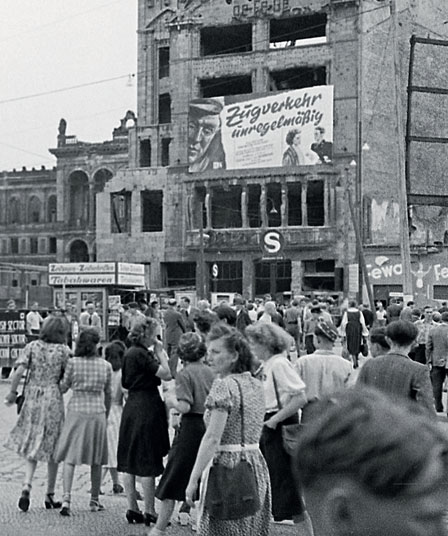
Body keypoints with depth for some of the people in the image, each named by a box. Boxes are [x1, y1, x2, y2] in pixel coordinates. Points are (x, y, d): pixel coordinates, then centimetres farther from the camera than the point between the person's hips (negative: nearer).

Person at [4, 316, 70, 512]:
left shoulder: (32, 346, 1)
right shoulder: (63, 350, -4)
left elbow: (19, 371, -8)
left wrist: (13, 392, 3)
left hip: (33, 399, 2)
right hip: (54, 400, -2)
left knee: (32, 447, 12)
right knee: (53, 449, 10)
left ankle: (27, 485, -10)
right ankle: (49, 495, 16)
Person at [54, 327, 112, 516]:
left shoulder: (73, 362, -6)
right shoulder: (106, 366, 0)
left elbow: (63, 388, 1)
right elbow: (108, 394, 8)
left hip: (76, 411, -2)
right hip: (97, 412, 2)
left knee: (70, 457, 1)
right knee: (96, 460, 13)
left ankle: (66, 498, -14)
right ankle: (94, 500, 21)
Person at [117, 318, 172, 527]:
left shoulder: (131, 353, 13)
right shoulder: (141, 354, -16)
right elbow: (166, 374, -19)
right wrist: (160, 352, -7)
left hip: (132, 407, 10)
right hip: (147, 408, -10)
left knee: (130, 461, 9)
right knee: (148, 462, -3)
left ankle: (132, 509, 15)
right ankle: (149, 512, 2)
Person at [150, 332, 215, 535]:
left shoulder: (184, 374, -10)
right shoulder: (211, 373, 5)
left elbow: (185, 407, -18)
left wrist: (171, 401, 1)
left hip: (191, 427, -5)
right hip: (210, 426, 5)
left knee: (172, 479, 5)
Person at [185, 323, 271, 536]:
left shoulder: (224, 386, -13)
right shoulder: (256, 385, 12)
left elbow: (212, 438, -18)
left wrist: (193, 479, -16)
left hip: (227, 466, -8)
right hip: (256, 465, 8)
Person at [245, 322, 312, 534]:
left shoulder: (279, 364, -17)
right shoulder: (267, 365, 10)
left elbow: (301, 399, -23)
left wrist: (275, 419, -19)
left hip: (282, 429, -9)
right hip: (269, 429, 9)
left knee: (287, 488, -2)